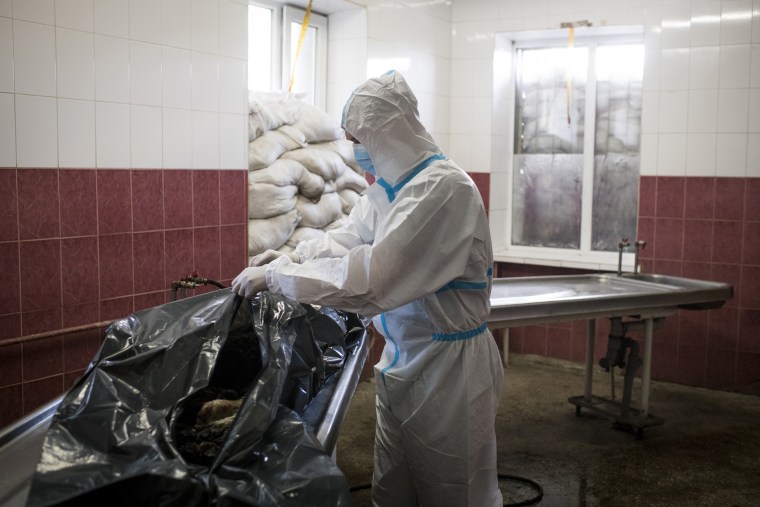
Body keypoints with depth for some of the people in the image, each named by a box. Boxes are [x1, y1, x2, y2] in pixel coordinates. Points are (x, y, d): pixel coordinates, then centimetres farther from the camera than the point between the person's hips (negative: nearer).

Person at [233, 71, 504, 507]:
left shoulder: (445, 188, -24)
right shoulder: (389, 185, 6)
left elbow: (370, 277, -29)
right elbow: (348, 240, 12)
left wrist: (276, 277, -23)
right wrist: (289, 258, -4)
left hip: (450, 367, -8)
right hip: (402, 357, 8)